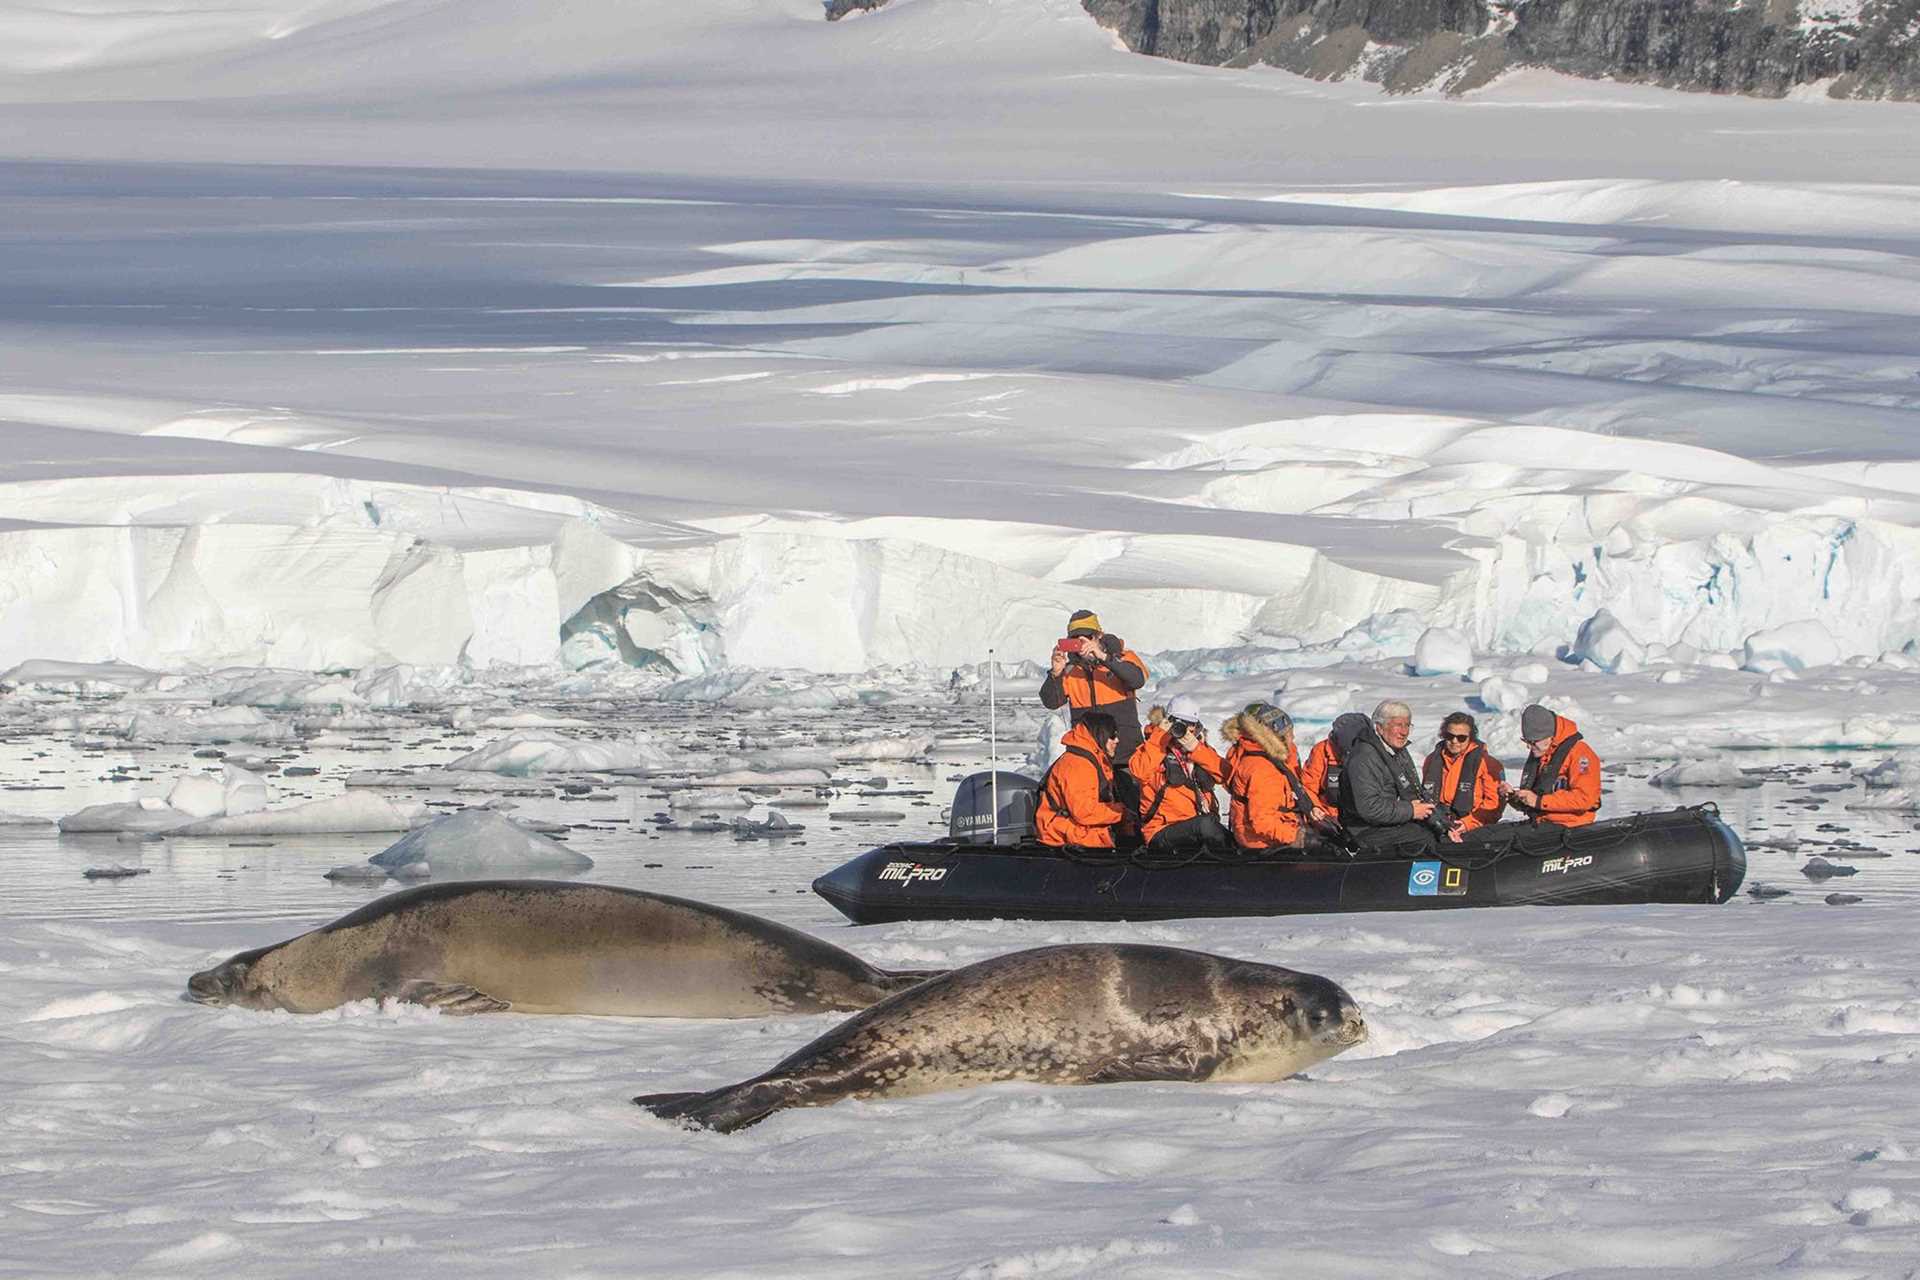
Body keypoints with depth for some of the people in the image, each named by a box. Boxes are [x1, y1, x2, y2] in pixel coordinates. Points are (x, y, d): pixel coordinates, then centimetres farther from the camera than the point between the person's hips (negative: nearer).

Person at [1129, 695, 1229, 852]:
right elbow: (1139, 771, -16)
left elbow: (1223, 774, 4)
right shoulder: (1155, 747, 7)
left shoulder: (1201, 749, 21)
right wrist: (1161, 736, -10)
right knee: (1205, 824, -33)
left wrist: (1196, 749, -5)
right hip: (1163, 832, -4)